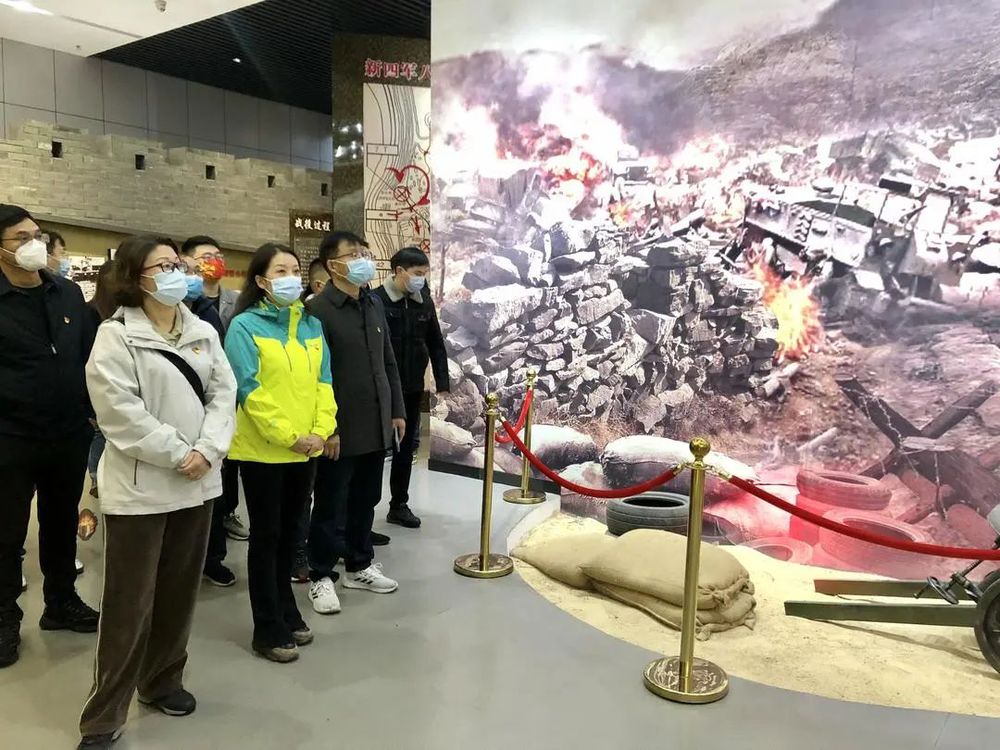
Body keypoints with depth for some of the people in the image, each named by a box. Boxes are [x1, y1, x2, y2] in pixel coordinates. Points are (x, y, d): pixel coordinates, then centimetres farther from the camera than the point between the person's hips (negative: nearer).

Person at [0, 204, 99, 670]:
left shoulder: (69, 294, 4)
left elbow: (89, 355, 9)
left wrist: (92, 412, 6)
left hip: (69, 436, 4)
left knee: (62, 524, 18)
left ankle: (62, 603, 35)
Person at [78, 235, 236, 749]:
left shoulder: (203, 332, 9)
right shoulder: (115, 336, -7)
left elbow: (223, 392, 3)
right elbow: (121, 412, -16)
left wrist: (207, 449, -11)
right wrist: (177, 455, -17)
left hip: (196, 482, 5)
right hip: (139, 486, -5)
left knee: (179, 592, 15)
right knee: (130, 603, 0)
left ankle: (162, 682, 34)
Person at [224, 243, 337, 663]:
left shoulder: (312, 325, 8)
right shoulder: (245, 326, -8)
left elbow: (323, 380, 6)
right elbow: (250, 390, -15)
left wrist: (320, 430, -7)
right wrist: (287, 436, -18)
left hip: (306, 448, 5)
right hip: (263, 448, -5)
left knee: (289, 533, 16)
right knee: (266, 535, 5)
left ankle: (287, 612, 31)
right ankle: (268, 630, 16)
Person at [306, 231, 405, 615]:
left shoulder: (374, 303, 11)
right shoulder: (318, 309, -12)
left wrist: (397, 410, 12)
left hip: (376, 426, 6)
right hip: (341, 428, -6)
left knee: (365, 501, 17)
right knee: (331, 506, 7)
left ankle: (360, 566, 33)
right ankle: (322, 577, 22)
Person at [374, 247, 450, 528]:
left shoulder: (424, 302, 6)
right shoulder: (377, 300, -10)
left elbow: (436, 345, 10)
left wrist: (442, 384, 6)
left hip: (413, 388, 5)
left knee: (405, 447, 13)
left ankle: (399, 505, 24)